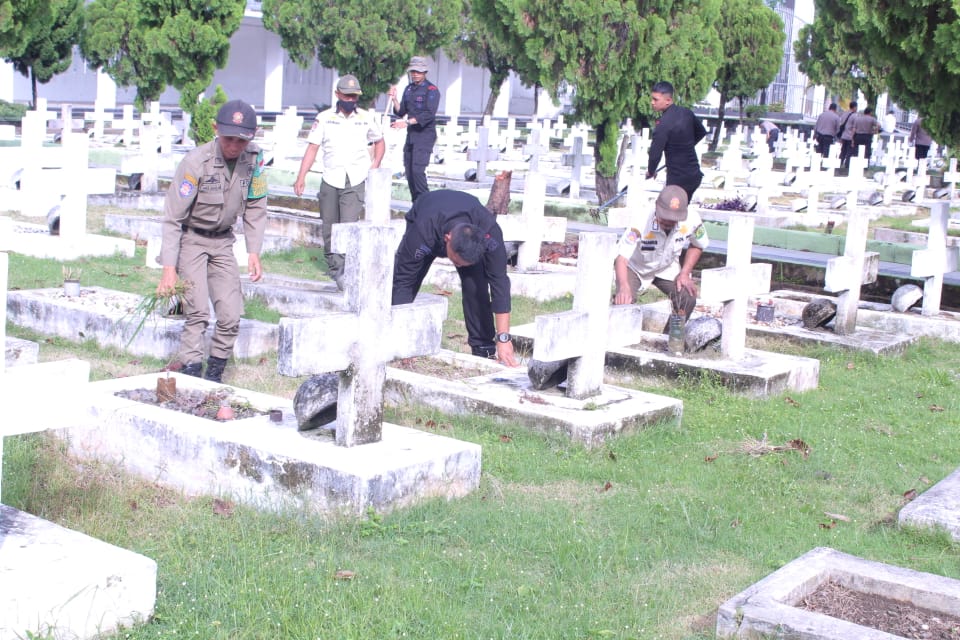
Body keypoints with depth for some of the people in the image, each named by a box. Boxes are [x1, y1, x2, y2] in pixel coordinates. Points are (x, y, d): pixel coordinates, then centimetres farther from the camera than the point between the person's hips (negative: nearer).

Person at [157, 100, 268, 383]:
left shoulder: (254, 158, -12)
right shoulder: (196, 162, -25)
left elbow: (256, 207, 2)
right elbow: (172, 217, -23)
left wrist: (254, 252, -5)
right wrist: (169, 268, -27)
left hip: (222, 241, 4)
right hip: (190, 240, -4)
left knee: (231, 316, -4)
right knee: (198, 312, -18)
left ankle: (214, 377, 12)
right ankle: (190, 376, -12)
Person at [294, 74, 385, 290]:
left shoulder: (367, 118, 6)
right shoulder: (324, 118, 3)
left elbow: (379, 142, 20)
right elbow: (312, 148, 1)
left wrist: (375, 166, 4)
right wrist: (301, 177, -7)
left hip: (355, 182, -1)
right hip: (330, 180, 1)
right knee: (329, 227, 8)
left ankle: (344, 271, -18)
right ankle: (333, 265, 25)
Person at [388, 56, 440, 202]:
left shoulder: (431, 90, -8)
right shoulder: (408, 89, 15)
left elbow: (429, 114, -20)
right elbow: (401, 112, 16)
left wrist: (407, 122, -27)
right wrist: (394, 99, -1)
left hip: (425, 135, -8)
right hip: (411, 135, 8)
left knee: (418, 170, -19)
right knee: (409, 171, 7)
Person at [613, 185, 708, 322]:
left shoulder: (692, 220, -26)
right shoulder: (641, 222, -39)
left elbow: (696, 246, -1)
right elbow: (621, 257, -45)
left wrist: (684, 273, -12)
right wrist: (624, 287, -62)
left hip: (667, 268, 3)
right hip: (635, 267, -3)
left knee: (688, 299, -16)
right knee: (623, 300, -27)